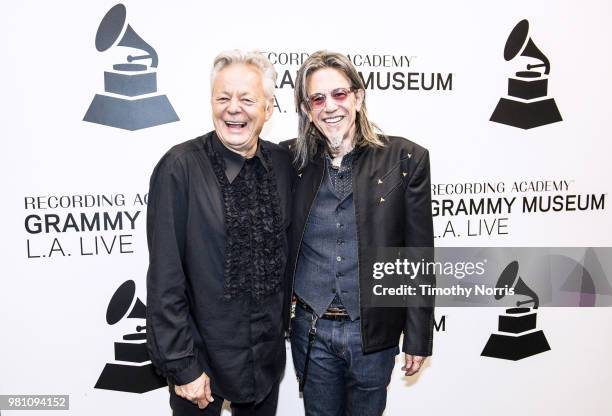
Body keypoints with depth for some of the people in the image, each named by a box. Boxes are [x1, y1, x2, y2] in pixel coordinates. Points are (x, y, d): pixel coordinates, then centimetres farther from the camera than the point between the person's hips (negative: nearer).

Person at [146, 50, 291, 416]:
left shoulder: (282, 162, -3)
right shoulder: (181, 166, -17)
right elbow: (165, 278, -16)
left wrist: (285, 319, 8)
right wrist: (181, 365, -14)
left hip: (268, 353, 4)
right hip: (202, 354, -4)